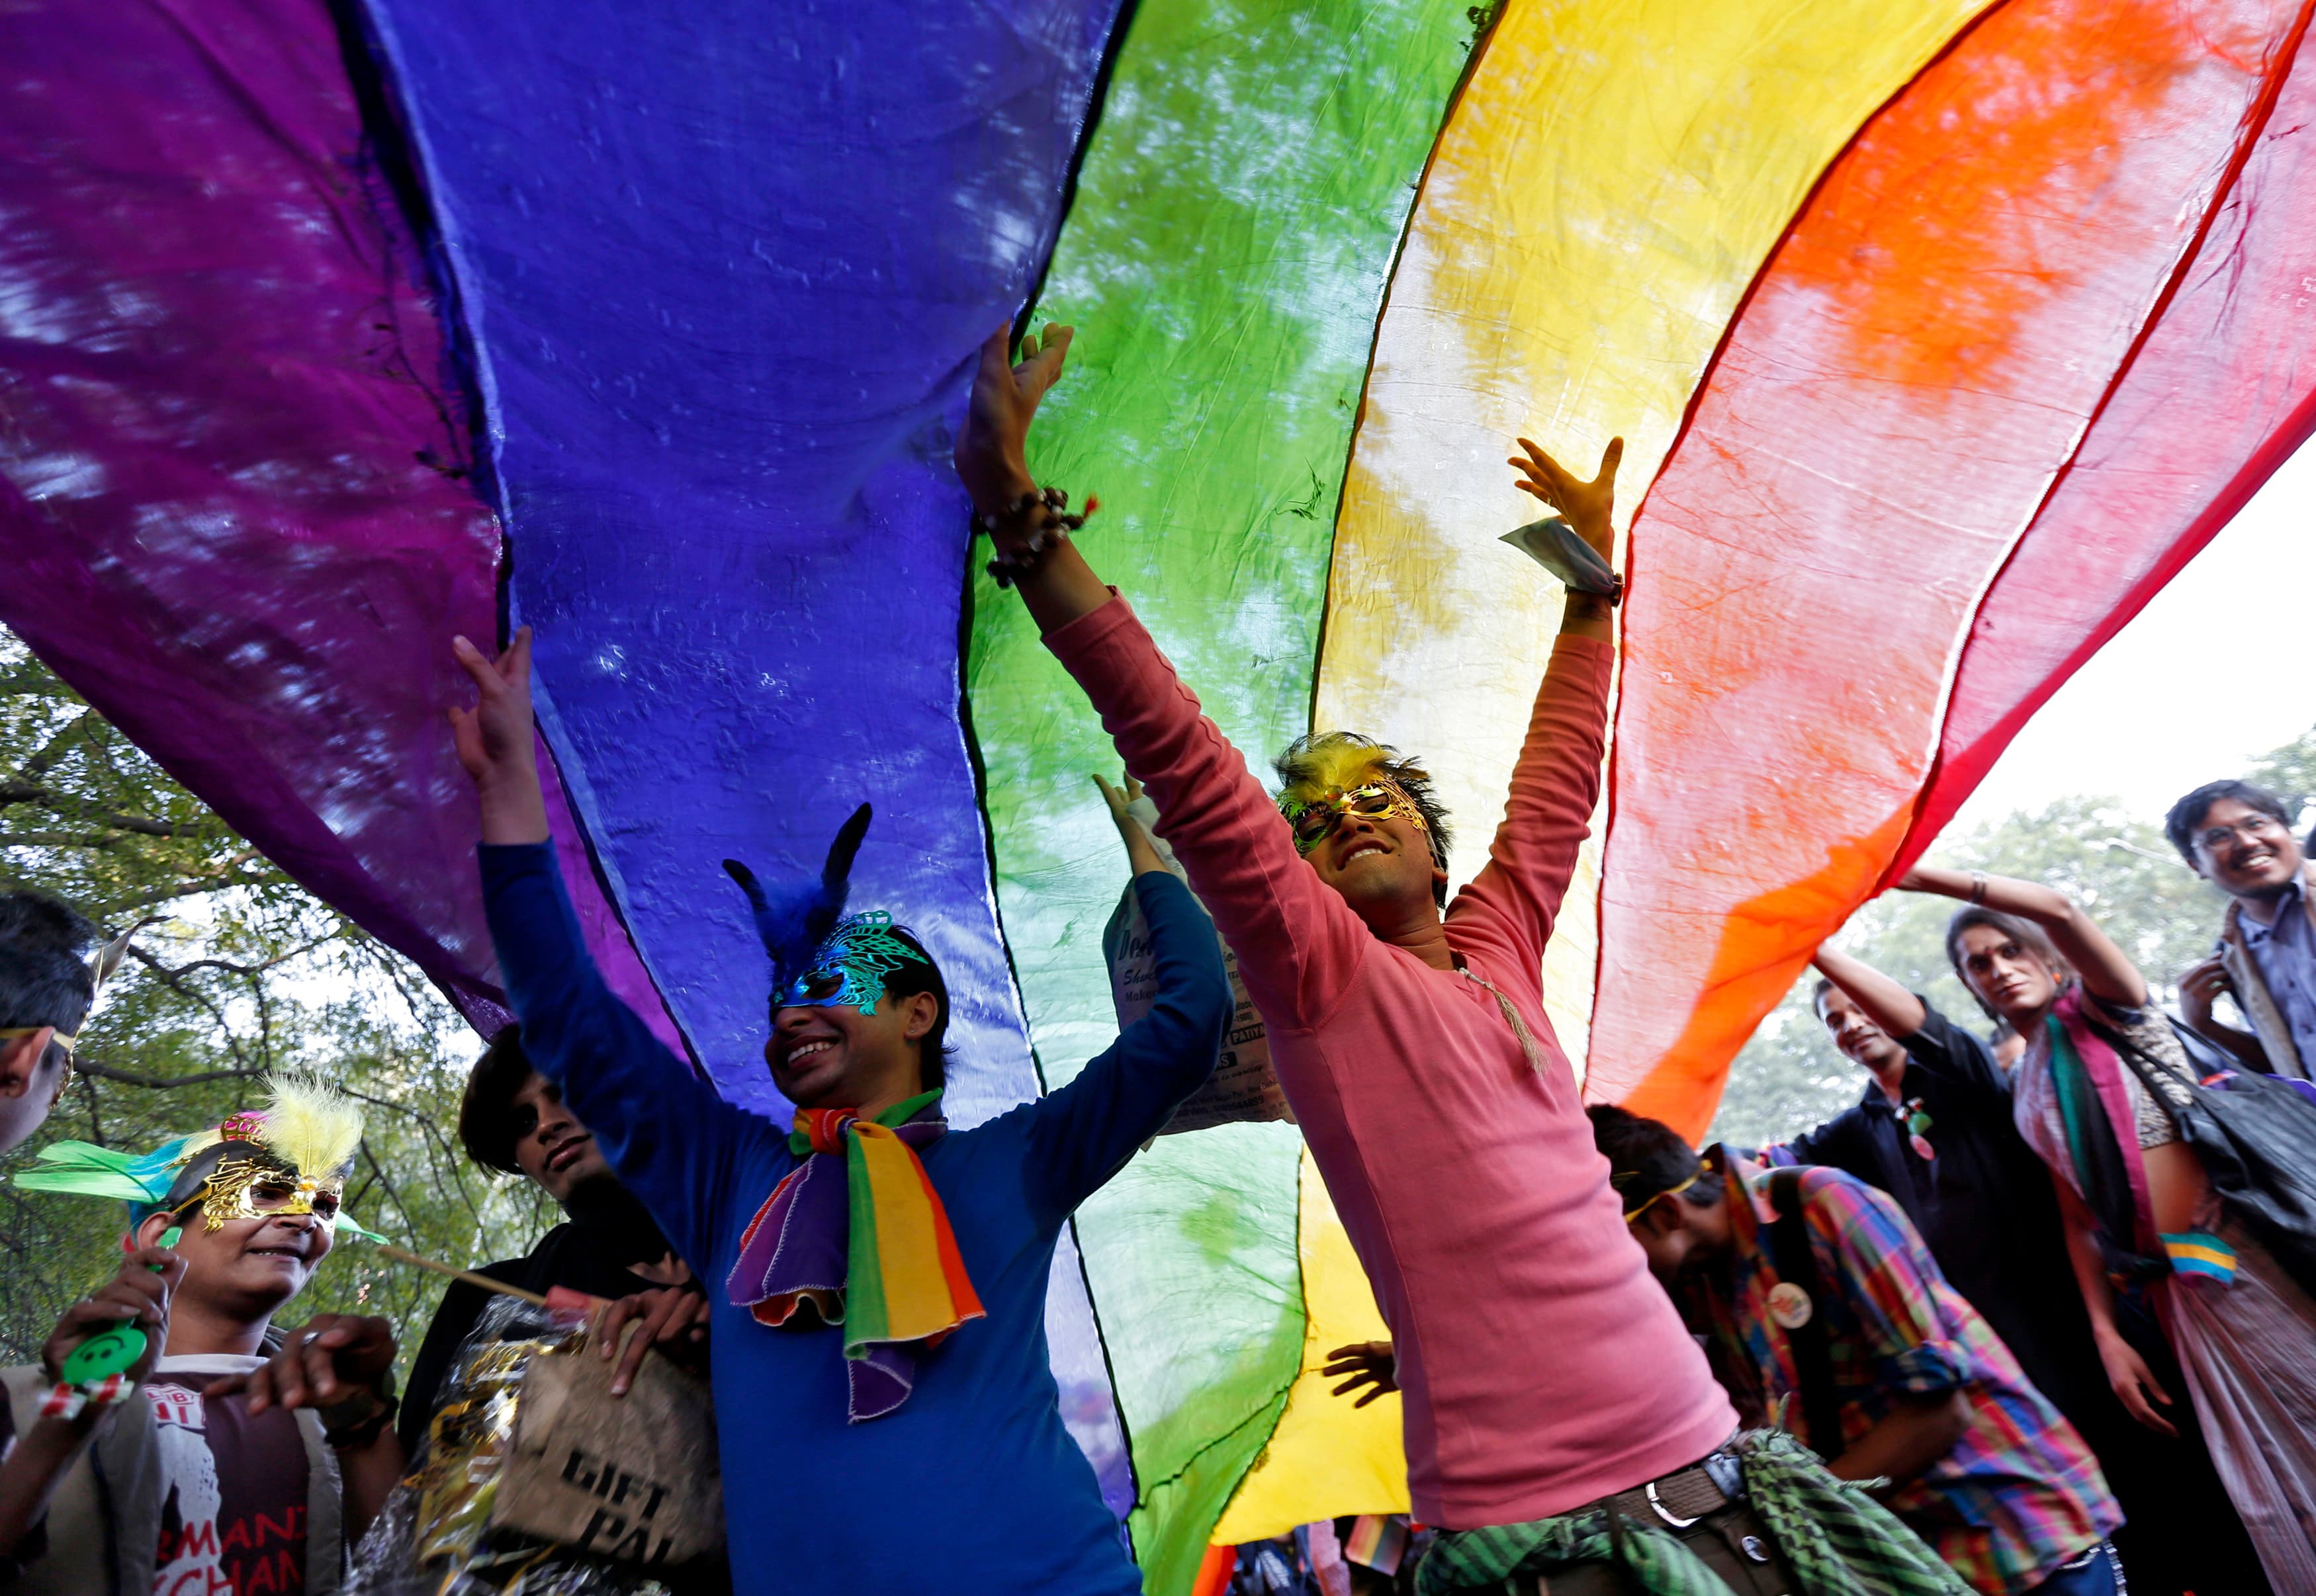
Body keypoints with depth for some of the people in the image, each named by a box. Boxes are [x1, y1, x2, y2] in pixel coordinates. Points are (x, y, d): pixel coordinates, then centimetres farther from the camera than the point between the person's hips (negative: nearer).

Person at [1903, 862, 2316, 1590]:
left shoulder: (2105, 1008, -2)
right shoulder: (2026, 1089, 11)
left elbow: (2060, 910, -23)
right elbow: (2078, 1219, 9)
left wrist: (1916, 875, -27)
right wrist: (2107, 1337, 1)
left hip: (2248, 1251, -5)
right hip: (2175, 1285, 5)